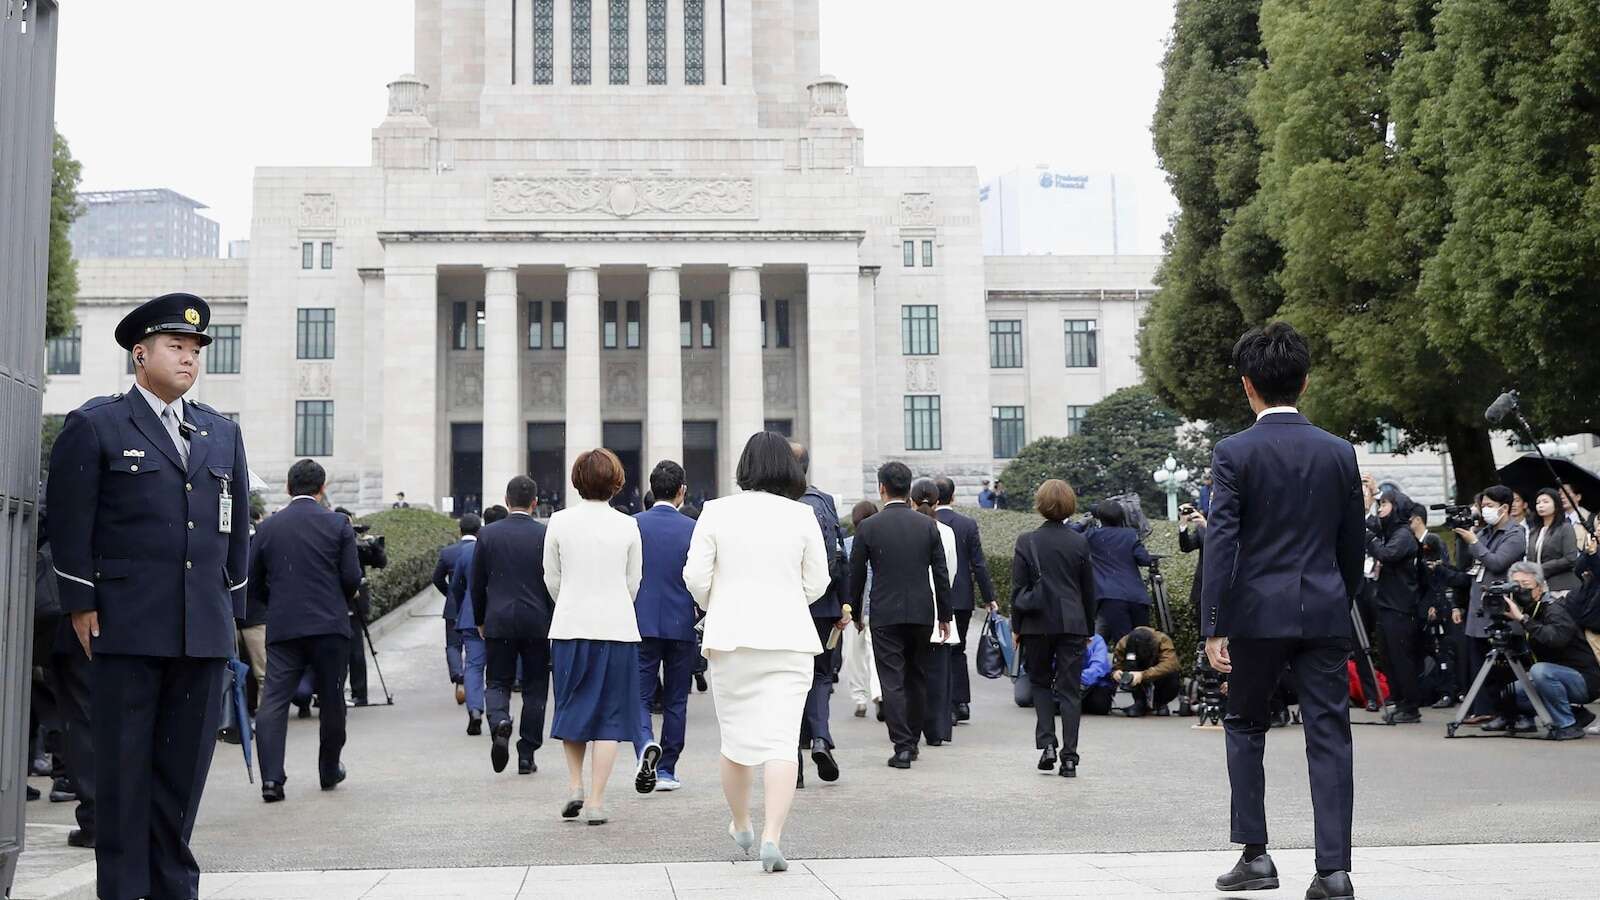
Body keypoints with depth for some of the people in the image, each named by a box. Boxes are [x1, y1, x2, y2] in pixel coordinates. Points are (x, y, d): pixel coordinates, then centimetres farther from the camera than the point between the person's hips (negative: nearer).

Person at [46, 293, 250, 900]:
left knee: (185, 766, 8)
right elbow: (70, 524, -2)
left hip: (203, 631, 4)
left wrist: (232, 606, 14)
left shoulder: (223, 434, 16)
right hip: (127, 627, -4)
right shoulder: (94, 426, 1)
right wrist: (82, 605, -6)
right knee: (124, 766, 2)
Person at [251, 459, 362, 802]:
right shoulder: (338, 523, -2)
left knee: (273, 701, -2)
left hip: (282, 628, 2)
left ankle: (271, 777, -14)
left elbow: (255, 583, 10)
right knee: (331, 700, 11)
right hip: (330, 626, -1)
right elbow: (352, 577, -5)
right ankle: (329, 771, 22)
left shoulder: (267, 527, 6)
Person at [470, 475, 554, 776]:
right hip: (538, 623, -1)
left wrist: (480, 621, 16)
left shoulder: (488, 534, 0)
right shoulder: (546, 535, -5)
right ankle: (526, 756, 10)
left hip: (498, 622, 1)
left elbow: (476, 584, 4)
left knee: (498, 683, 10)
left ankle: (499, 722, -20)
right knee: (534, 688, 9)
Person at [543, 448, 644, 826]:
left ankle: (575, 787, 14)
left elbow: (552, 578, 6)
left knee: (573, 707, 18)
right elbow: (633, 582, 5)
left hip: (570, 626, 1)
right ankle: (596, 801, 2)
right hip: (617, 626, -1)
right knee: (609, 714, 4)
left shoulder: (560, 522, -2)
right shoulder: (628, 526, -2)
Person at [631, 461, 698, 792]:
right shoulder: (693, 529, -5)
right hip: (682, 625, 0)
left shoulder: (632, 526, -3)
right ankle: (666, 770, 15)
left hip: (641, 625, 0)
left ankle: (646, 745, -23)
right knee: (675, 700, 11)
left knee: (639, 696, 5)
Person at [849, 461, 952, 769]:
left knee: (892, 682, -2)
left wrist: (855, 613, 14)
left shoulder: (868, 527, -5)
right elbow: (941, 573, 3)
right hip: (922, 613, 3)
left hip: (885, 614, -3)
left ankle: (902, 746, -8)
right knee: (917, 679, 15)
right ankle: (911, 741, 23)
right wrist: (944, 615, 11)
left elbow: (856, 574, 1)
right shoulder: (928, 525, 2)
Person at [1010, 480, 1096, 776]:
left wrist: (1016, 627, 6)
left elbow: (1018, 588, -2)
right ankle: (1069, 756, 2)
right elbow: (1089, 590, 5)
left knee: (1040, 682, 16)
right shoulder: (1080, 543, 0)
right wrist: (1089, 628, 14)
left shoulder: (1027, 542, -5)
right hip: (1072, 623, 1)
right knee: (1070, 689, 4)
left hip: (1037, 623, -1)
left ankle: (1046, 743, 2)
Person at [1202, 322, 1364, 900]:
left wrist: (1213, 627, -10)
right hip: (1325, 613, 3)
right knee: (1329, 735, 4)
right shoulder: (1339, 453, 5)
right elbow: (1352, 545, 10)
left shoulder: (1235, 453, -7)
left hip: (1258, 612, -2)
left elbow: (1221, 542, -11)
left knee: (1246, 727, 14)